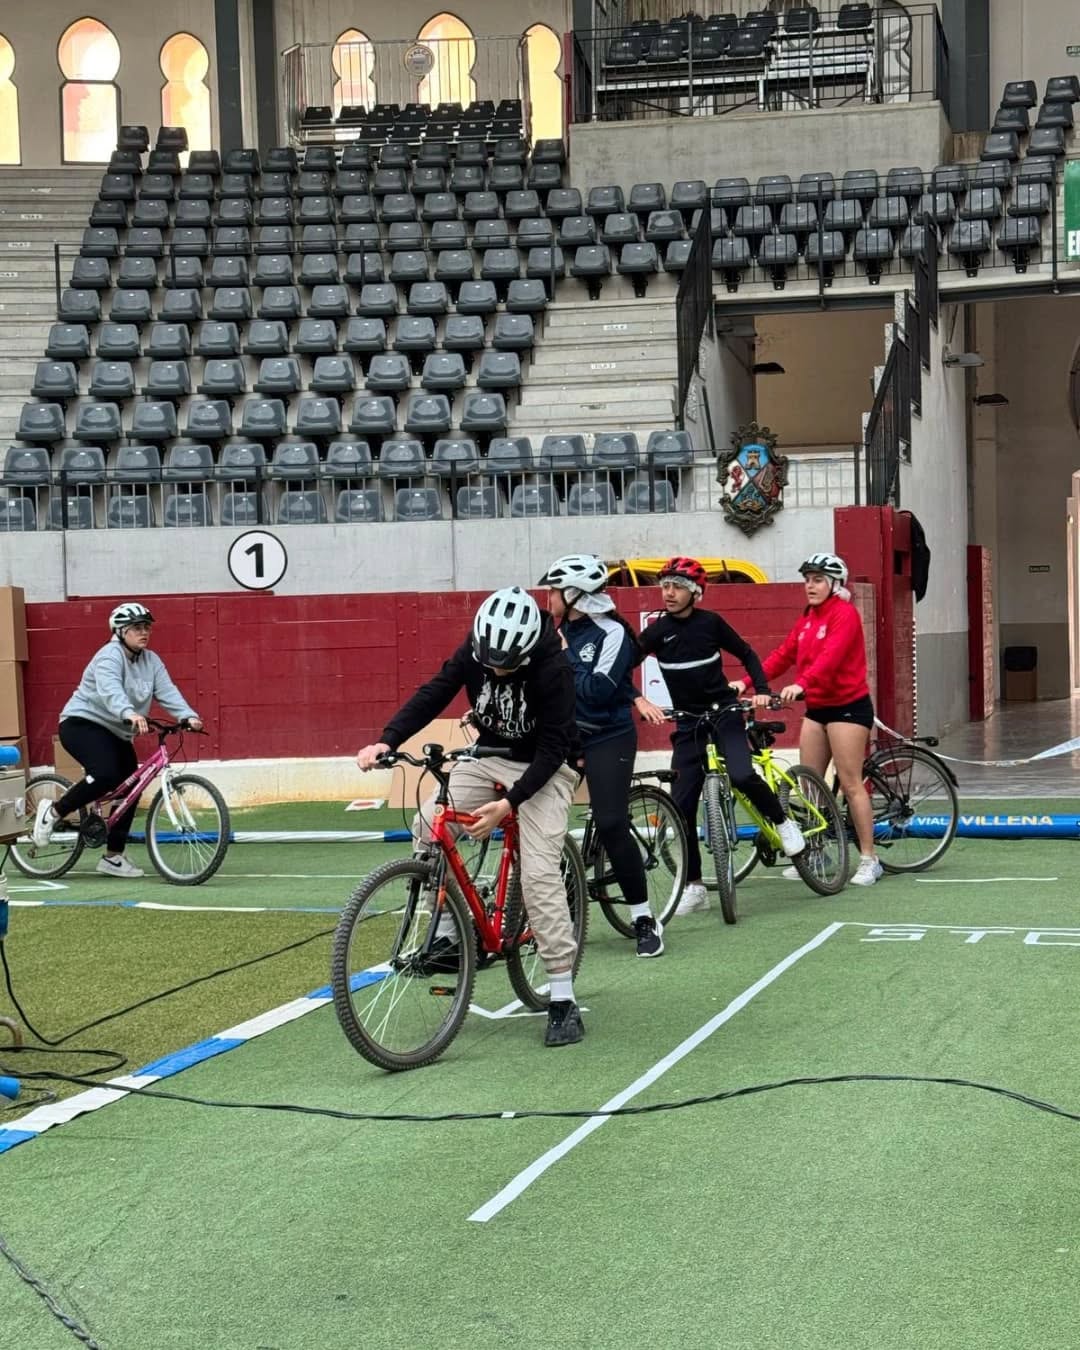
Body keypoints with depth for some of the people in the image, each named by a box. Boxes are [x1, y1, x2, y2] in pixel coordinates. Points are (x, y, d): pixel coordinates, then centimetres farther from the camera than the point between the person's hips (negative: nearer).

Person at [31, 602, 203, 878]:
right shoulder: (110, 656, -18)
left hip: (116, 734, 8)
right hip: (82, 723, -8)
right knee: (106, 774, -31)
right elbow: (110, 690, -37)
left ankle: (113, 857, 10)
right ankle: (53, 810, -10)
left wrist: (188, 716, -28)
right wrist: (130, 714, -56)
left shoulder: (151, 661, 4)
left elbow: (167, 692, -9)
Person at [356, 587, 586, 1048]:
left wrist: (510, 803, -33)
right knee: (428, 828, -17)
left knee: (539, 873, -17)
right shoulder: (475, 650, -13)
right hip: (488, 755, 5)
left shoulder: (553, 669, -26)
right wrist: (386, 741, -26)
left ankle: (563, 1002, -13)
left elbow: (553, 747, -25)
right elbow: (435, 692, -11)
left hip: (543, 768, -5)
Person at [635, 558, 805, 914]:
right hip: (687, 723, 2)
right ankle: (693, 886, 8)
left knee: (742, 775, -29)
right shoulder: (657, 631, -4)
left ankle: (783, 823, 1)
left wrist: (762, 691, -6)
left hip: (724, 713, -2)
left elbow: (747, 655, 7)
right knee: (682, 805, -3)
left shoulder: (710, 623, -5)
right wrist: (640, 701, -25)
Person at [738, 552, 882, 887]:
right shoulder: (808, 618, 12)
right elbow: (783, 654, 7)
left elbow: (831, 655, -28)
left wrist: (802, 684, -43)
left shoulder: (844, 614, -13)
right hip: (816, 708, 8)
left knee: (851, 784, -6)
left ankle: (869, 859, 0)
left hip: (847, 706, -8)